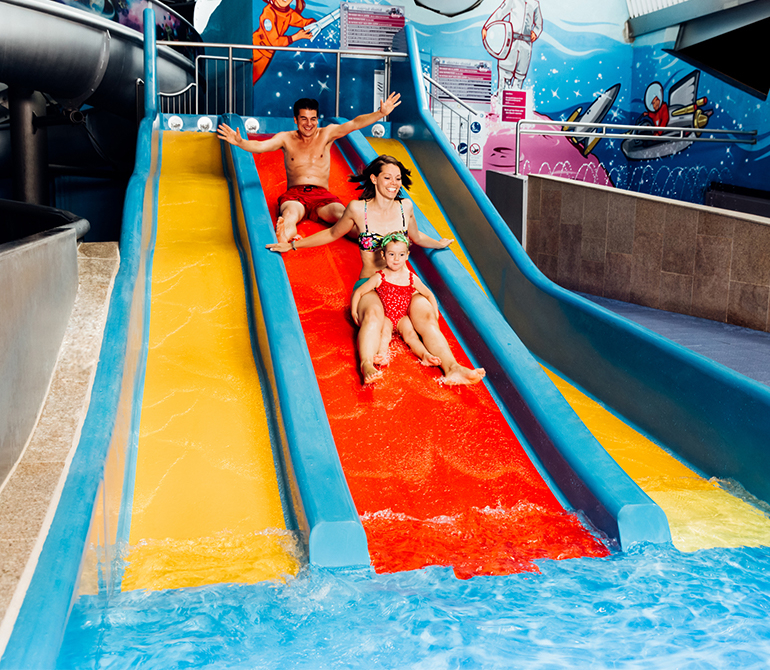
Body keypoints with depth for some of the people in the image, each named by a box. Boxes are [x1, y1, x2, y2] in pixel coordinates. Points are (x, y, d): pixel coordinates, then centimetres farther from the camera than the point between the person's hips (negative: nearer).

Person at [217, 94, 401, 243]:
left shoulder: (326, 134, 12)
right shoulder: (286, 138, 10)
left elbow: (354, 124, -1)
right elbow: (260, 146, -6)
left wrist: (380, 113, -15)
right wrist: (240, 142, -27)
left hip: (322, 194, 1)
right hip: (294, 193, -1)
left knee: (341, 214, -32)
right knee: (289, 215, -38)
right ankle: (284, 239, -68)